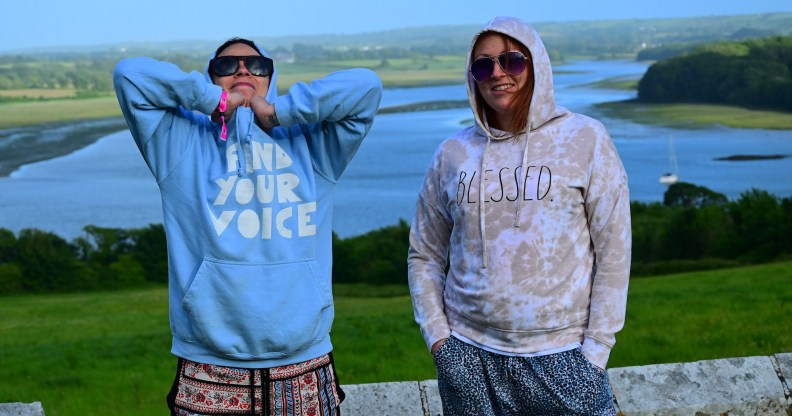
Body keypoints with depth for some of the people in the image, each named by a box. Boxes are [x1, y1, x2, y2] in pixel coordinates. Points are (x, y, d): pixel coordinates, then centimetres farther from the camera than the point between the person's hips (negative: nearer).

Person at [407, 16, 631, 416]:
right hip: (469, 355, 2)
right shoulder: (453, 153, 4)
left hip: (560, 355, -2)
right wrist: (437, 335, 0)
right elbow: (425, 255, 10)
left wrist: (596, 347, -7)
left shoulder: (585, 139, -2)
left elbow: (614, 252, -3)